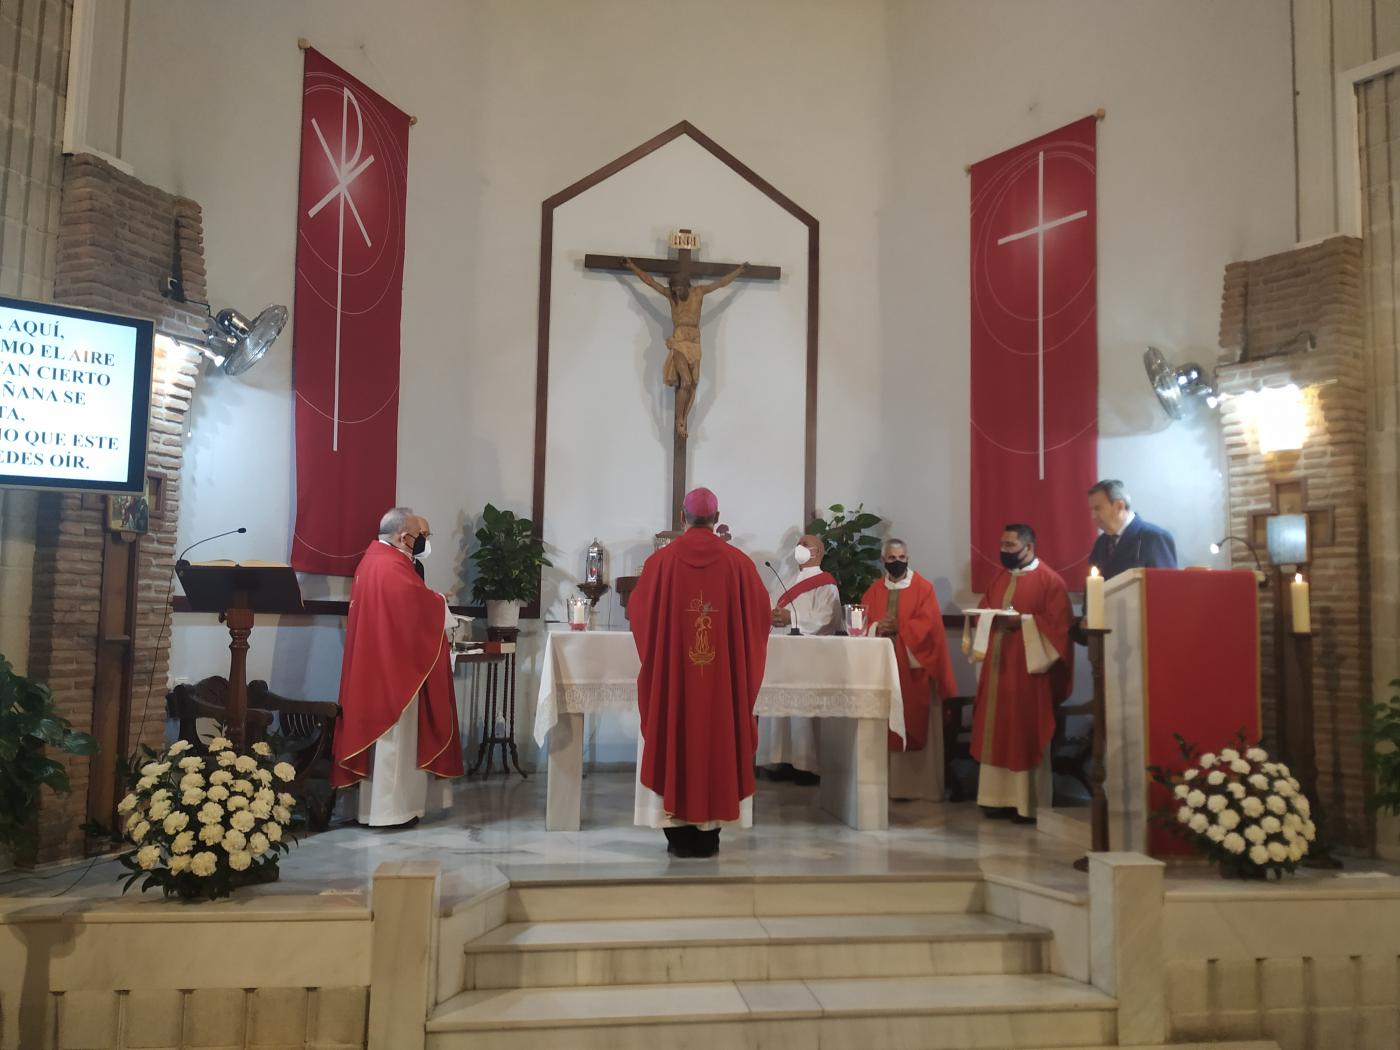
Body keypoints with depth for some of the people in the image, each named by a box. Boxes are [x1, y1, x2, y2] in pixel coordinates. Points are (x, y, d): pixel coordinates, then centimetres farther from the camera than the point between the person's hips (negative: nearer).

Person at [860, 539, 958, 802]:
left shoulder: (924, 588, 1)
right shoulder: (874, 591, 12)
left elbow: (928, 623, -10)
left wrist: (897, 627, -16)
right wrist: (877, 628, -15)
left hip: (914, 666, -3)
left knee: (916, 725, -2)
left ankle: (921, 784, 5)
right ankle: (891, 783, 10)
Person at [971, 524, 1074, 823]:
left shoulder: (1049, 580, -6)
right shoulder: (1000, 579, 16)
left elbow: (1058, 622, -14)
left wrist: (1022, 621, -21)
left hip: (1028, 669, -7)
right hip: (997, 666, 7)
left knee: (1027, 735, -3)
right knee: (997, 733, 8)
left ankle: (1029, 803, 5)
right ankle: (1000, 798, 15)